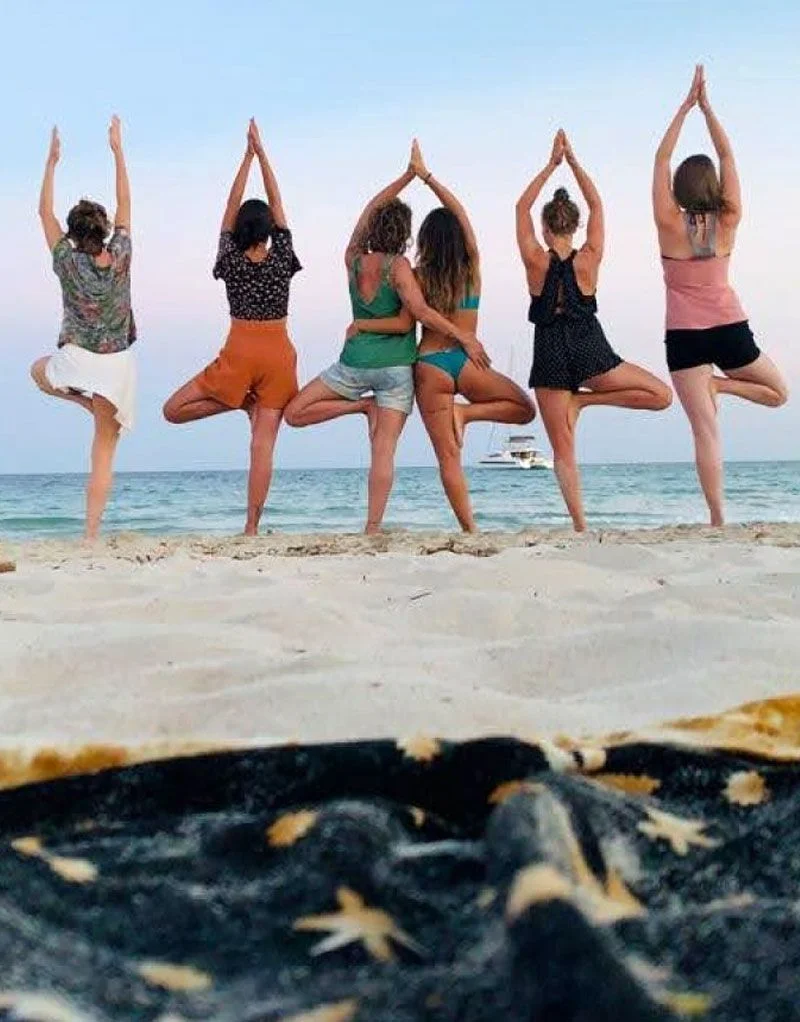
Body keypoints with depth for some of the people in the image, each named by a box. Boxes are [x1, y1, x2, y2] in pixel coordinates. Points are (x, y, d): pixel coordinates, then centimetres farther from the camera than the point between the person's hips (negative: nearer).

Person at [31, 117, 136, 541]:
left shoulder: (67, 262, -5)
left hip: (76, 362, -1)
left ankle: (83, 398, 8)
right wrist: (118, 149, 14)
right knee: (104, 453, 5)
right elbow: (125, 205, 9)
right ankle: (91, 536, -4)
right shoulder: (120, 258, -3)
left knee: (38, 369, 36)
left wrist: (52, 160, 13)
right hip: (118, 366, 1)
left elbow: (45, 211, 8)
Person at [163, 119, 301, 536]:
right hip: (279, 354, 2)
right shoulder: (282, 261, 0)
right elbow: (277, 204, 5)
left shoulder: (230, 263, 0)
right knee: (263, 443, -2)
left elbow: (231, 209, 5)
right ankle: (252, 527, -7)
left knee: (173, 410, 12)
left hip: (239, 354, -2)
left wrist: (248, 155, 6)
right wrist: (261, 152, 4)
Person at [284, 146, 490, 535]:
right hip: (396, 367, -2)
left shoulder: (353, 259, 5)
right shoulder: (398, 266, -8)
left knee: (294, 413, 19)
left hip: (354, 363, 2)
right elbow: (419, 310, -19)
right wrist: (464, 336, -16)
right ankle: (373, 527, -10)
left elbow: (371, 209, 17)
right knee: (384, 449, -4)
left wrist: (408, 176, 20)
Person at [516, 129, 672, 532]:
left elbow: (521, 207, 7)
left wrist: (552, 164, 10)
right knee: (661, 394, 13)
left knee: (563, 451, 4)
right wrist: (572, 161, 13)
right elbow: (596, 204, 10)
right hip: (590, 353, -1)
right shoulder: (589, 259, -3)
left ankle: (580, 526, -7)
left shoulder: (536, 261, -5)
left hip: (550, 355, 1)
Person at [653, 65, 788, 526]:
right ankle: (720, 384, -5)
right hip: (730, 329, 1)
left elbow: (661, 159, -1)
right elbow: (728, 156, 3)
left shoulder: (670, 226, -7)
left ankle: (718, 518, -12)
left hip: (685, 335, -1)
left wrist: (686, 106, 3)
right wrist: (706, 106, 5)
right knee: (779, 391, 23)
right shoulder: (728, 223, -3)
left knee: (706, 430, -4)